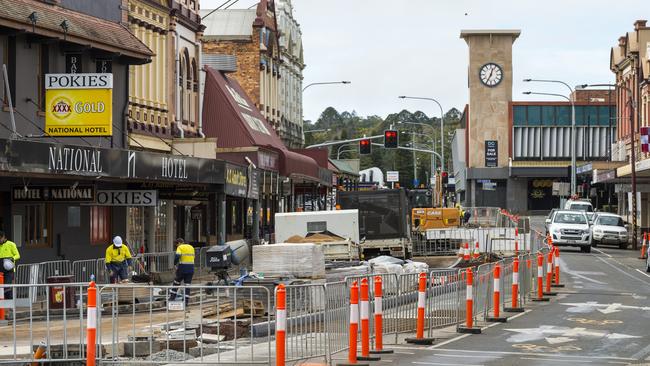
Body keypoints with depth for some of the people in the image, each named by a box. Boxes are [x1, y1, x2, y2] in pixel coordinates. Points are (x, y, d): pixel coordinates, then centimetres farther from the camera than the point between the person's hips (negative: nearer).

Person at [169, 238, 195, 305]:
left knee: (176, 282, 12)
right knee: (187, 285, 6)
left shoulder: (180, 247, -4)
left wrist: (175, 264, -5)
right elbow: (193, 257, 15)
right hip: (191, 269, 5)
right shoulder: (191, 247, 15)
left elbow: (177, 256, -18)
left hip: (182, 268, -4)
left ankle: (172, 297, 15)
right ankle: (186, 300, 3)